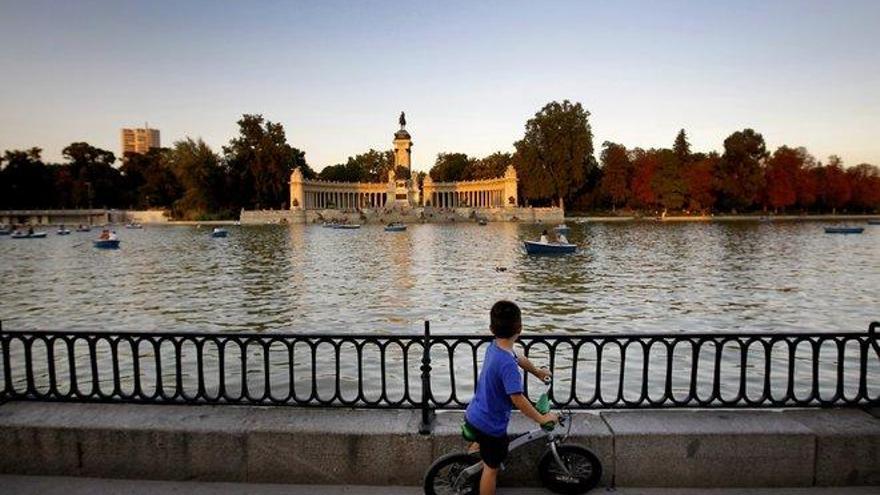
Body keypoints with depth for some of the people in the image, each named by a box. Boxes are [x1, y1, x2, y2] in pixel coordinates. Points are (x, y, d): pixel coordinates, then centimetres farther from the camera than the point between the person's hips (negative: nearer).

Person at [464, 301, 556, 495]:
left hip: (474, 415, 8)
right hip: (490, 424, -8)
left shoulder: (494, 346, -5)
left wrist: (538, 372, 32)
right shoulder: (507, 364, -33)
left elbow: (520, 359, 13)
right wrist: (541, 418, -15)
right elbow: (517, 399, -30)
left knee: (481, 444, 36)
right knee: (491, 468, 13)